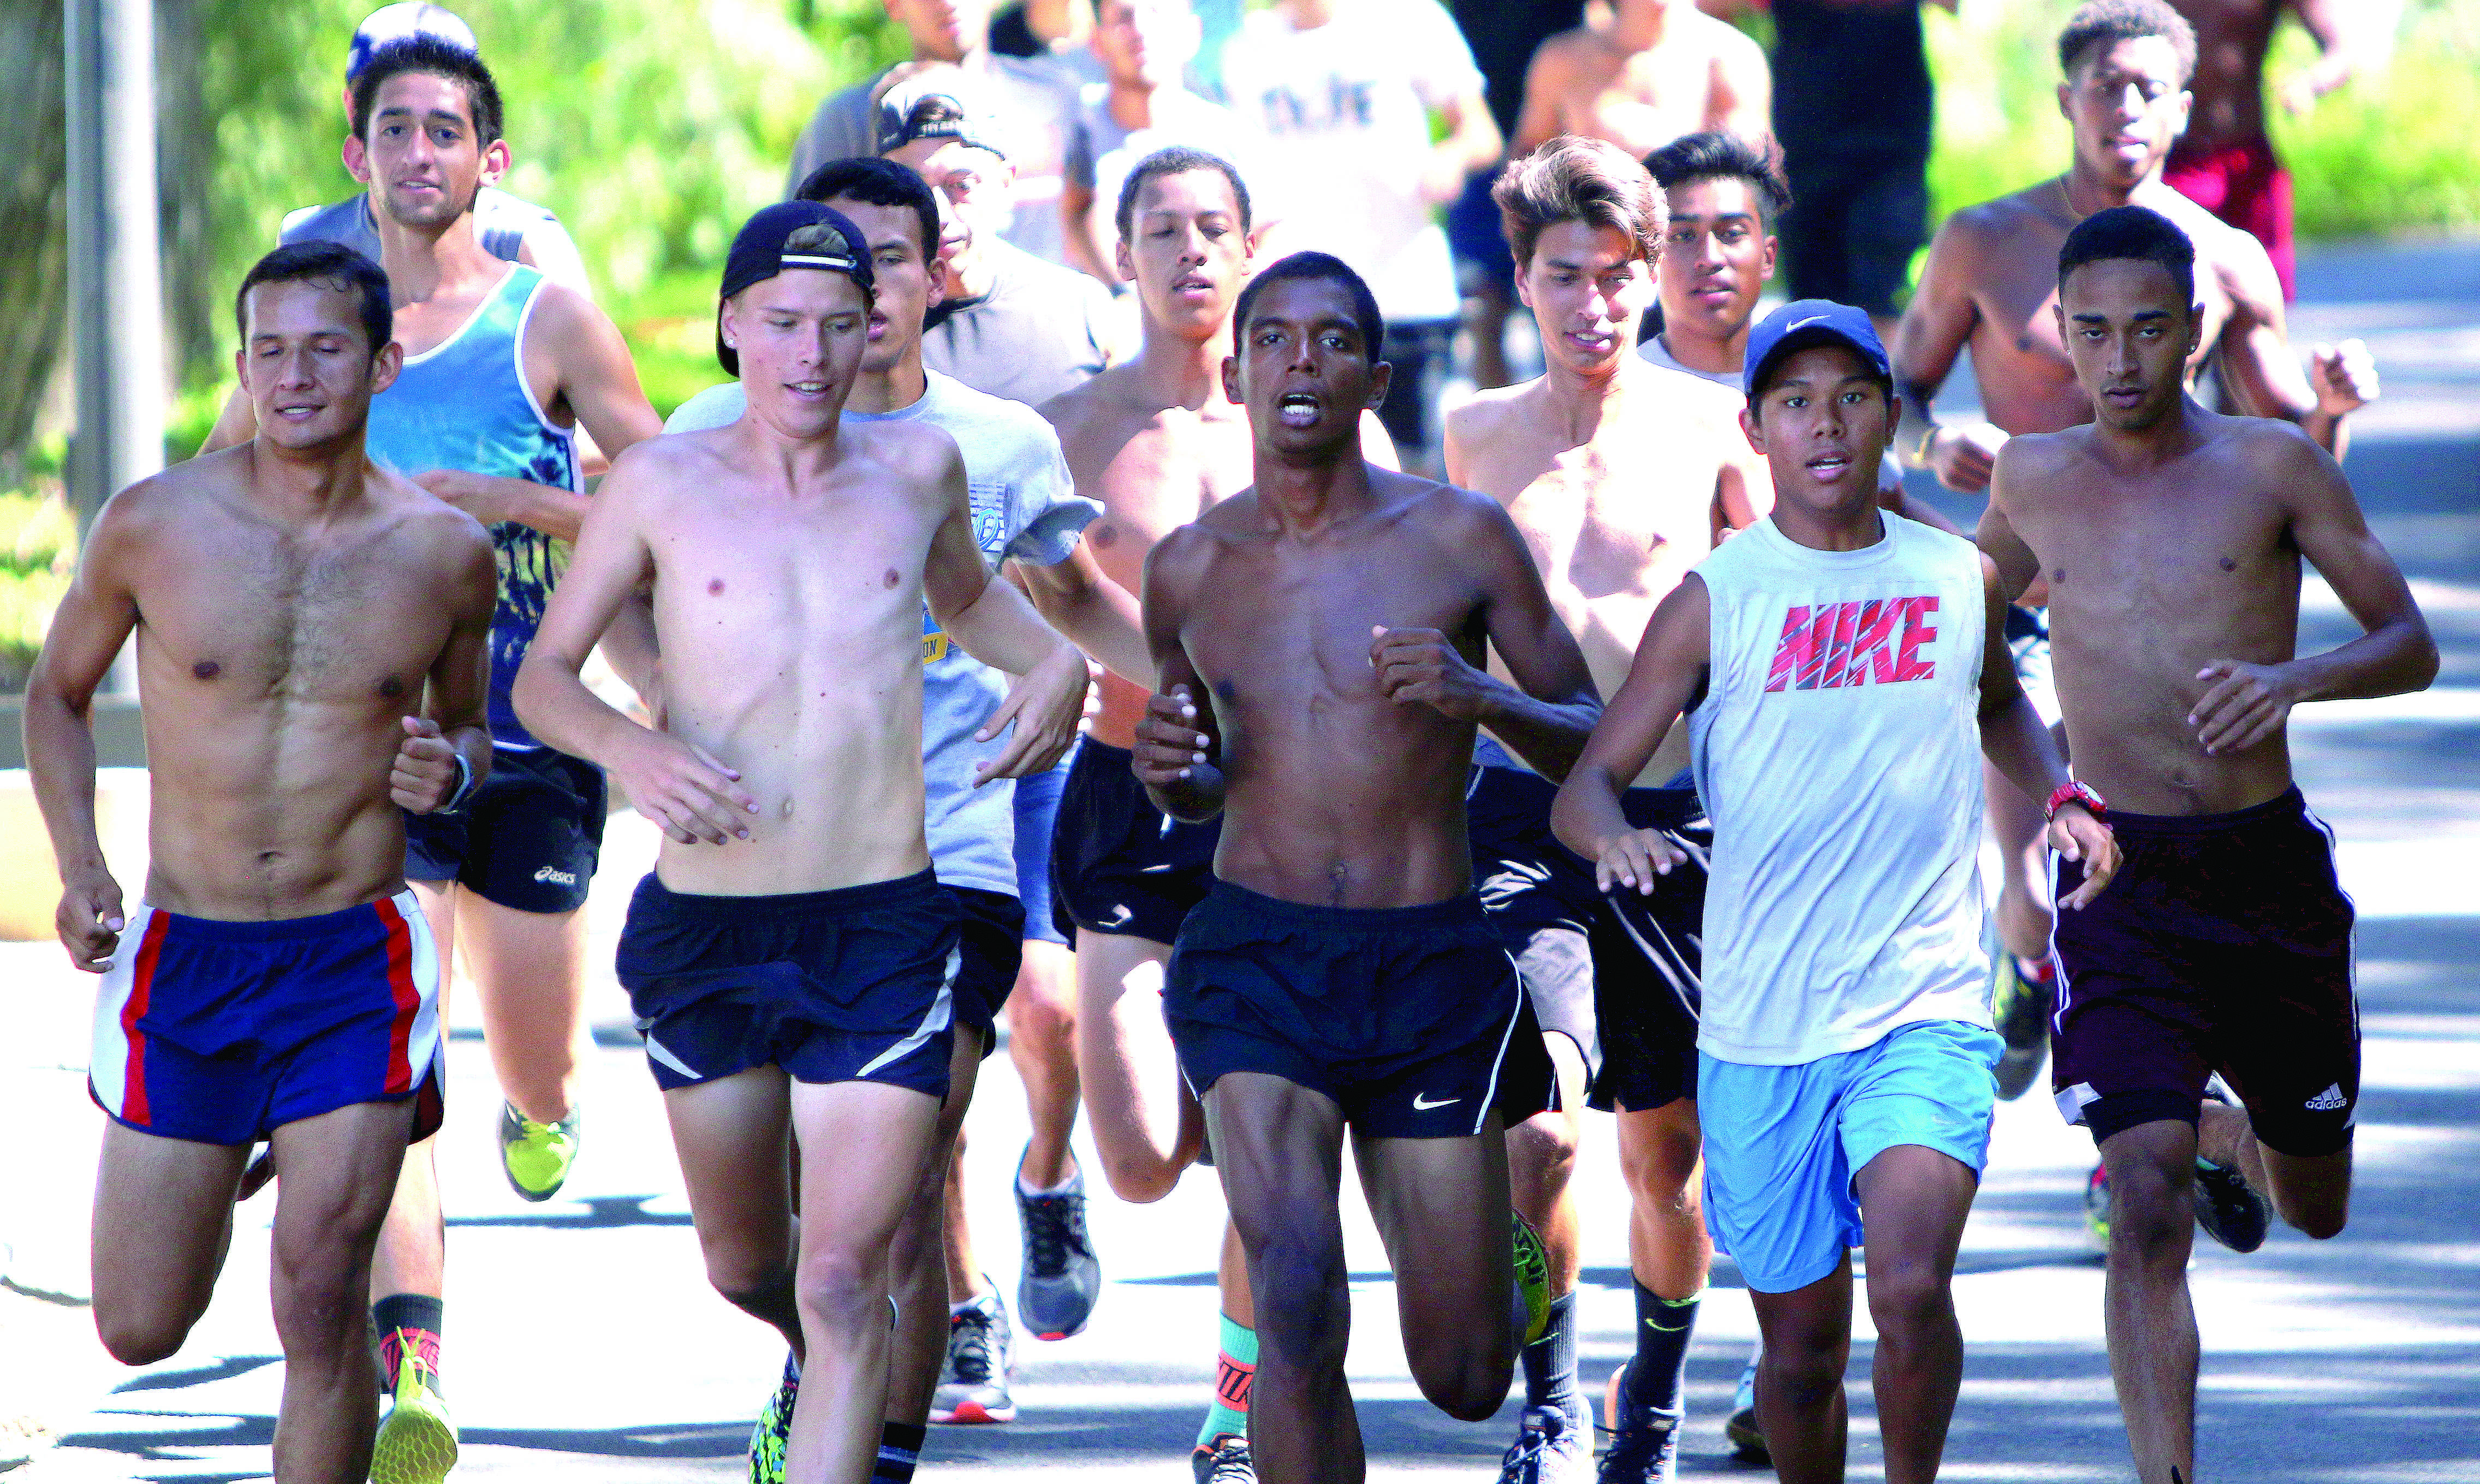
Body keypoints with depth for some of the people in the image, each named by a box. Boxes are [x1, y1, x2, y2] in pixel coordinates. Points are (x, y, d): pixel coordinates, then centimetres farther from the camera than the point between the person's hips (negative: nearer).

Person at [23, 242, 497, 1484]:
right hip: (184, 961, 1)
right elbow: (58, 693, 11)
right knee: (140, 1333, 8)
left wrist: (455, 768, -7)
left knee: (321, 1307, -14)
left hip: (353, 963, -1)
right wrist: (80, 872, -2)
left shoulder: (446, 554, -1)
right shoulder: (151, 528, -4)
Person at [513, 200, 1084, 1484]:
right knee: (744, 1264, 18)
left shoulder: (919, 466, 7)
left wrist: (1055, 660, 8)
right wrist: (629, 751, -16)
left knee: (845, 1283, -11)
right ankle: (815, 1371, 51)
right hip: (706, 935, 1)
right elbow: (542, 678, 5)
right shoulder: (662, 485, 0)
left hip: (885, 933, 0)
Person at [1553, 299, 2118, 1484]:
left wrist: (2058, 798, 9)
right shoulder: (1714, 602, -1)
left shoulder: (1961, 581, 6)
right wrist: (1614, 837, -26)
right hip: (1760, 1031, 0)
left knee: (1912, 1287, -23)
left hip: (1924, 1010, 0)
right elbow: (1584, 785, -2)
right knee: (1801, 1349, 8)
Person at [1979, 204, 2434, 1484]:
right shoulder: (2033, 479, 5)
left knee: (2315, 1211, 20)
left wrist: (2296, 678, -20)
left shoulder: (2272, 466, -3)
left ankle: (2226, 1137, 55)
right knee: (2146, 1208, -20)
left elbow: (2413, 647, -2)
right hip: (2121, 886, -1)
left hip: (2271, 873, 1)